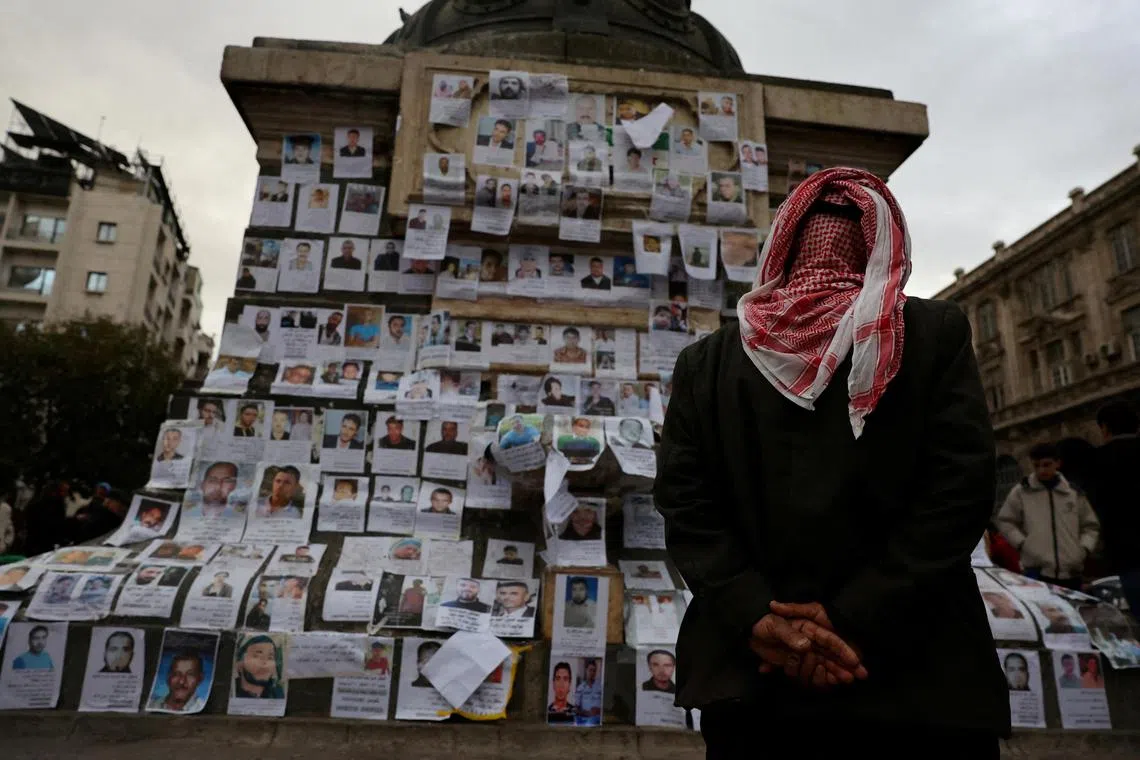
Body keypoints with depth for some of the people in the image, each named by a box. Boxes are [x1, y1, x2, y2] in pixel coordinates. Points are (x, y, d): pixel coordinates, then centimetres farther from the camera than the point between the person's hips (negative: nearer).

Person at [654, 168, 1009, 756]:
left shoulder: (703, 361, 2)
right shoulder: (937, 333, 0)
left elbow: (684, 499, -5)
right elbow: (962, 484, -9)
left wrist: (759, 616, -10)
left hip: (746, 680, 2)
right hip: (919, 681, -1)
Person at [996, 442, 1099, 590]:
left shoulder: (1074, 492, 10)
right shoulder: (1022, 491, 1)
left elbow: (1090, 525, 19)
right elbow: (1005, 521, 8)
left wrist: (1084, 548, 3)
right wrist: (1022, 543, -5)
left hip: (1070, 572, 3)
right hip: (1036, 571, -3)